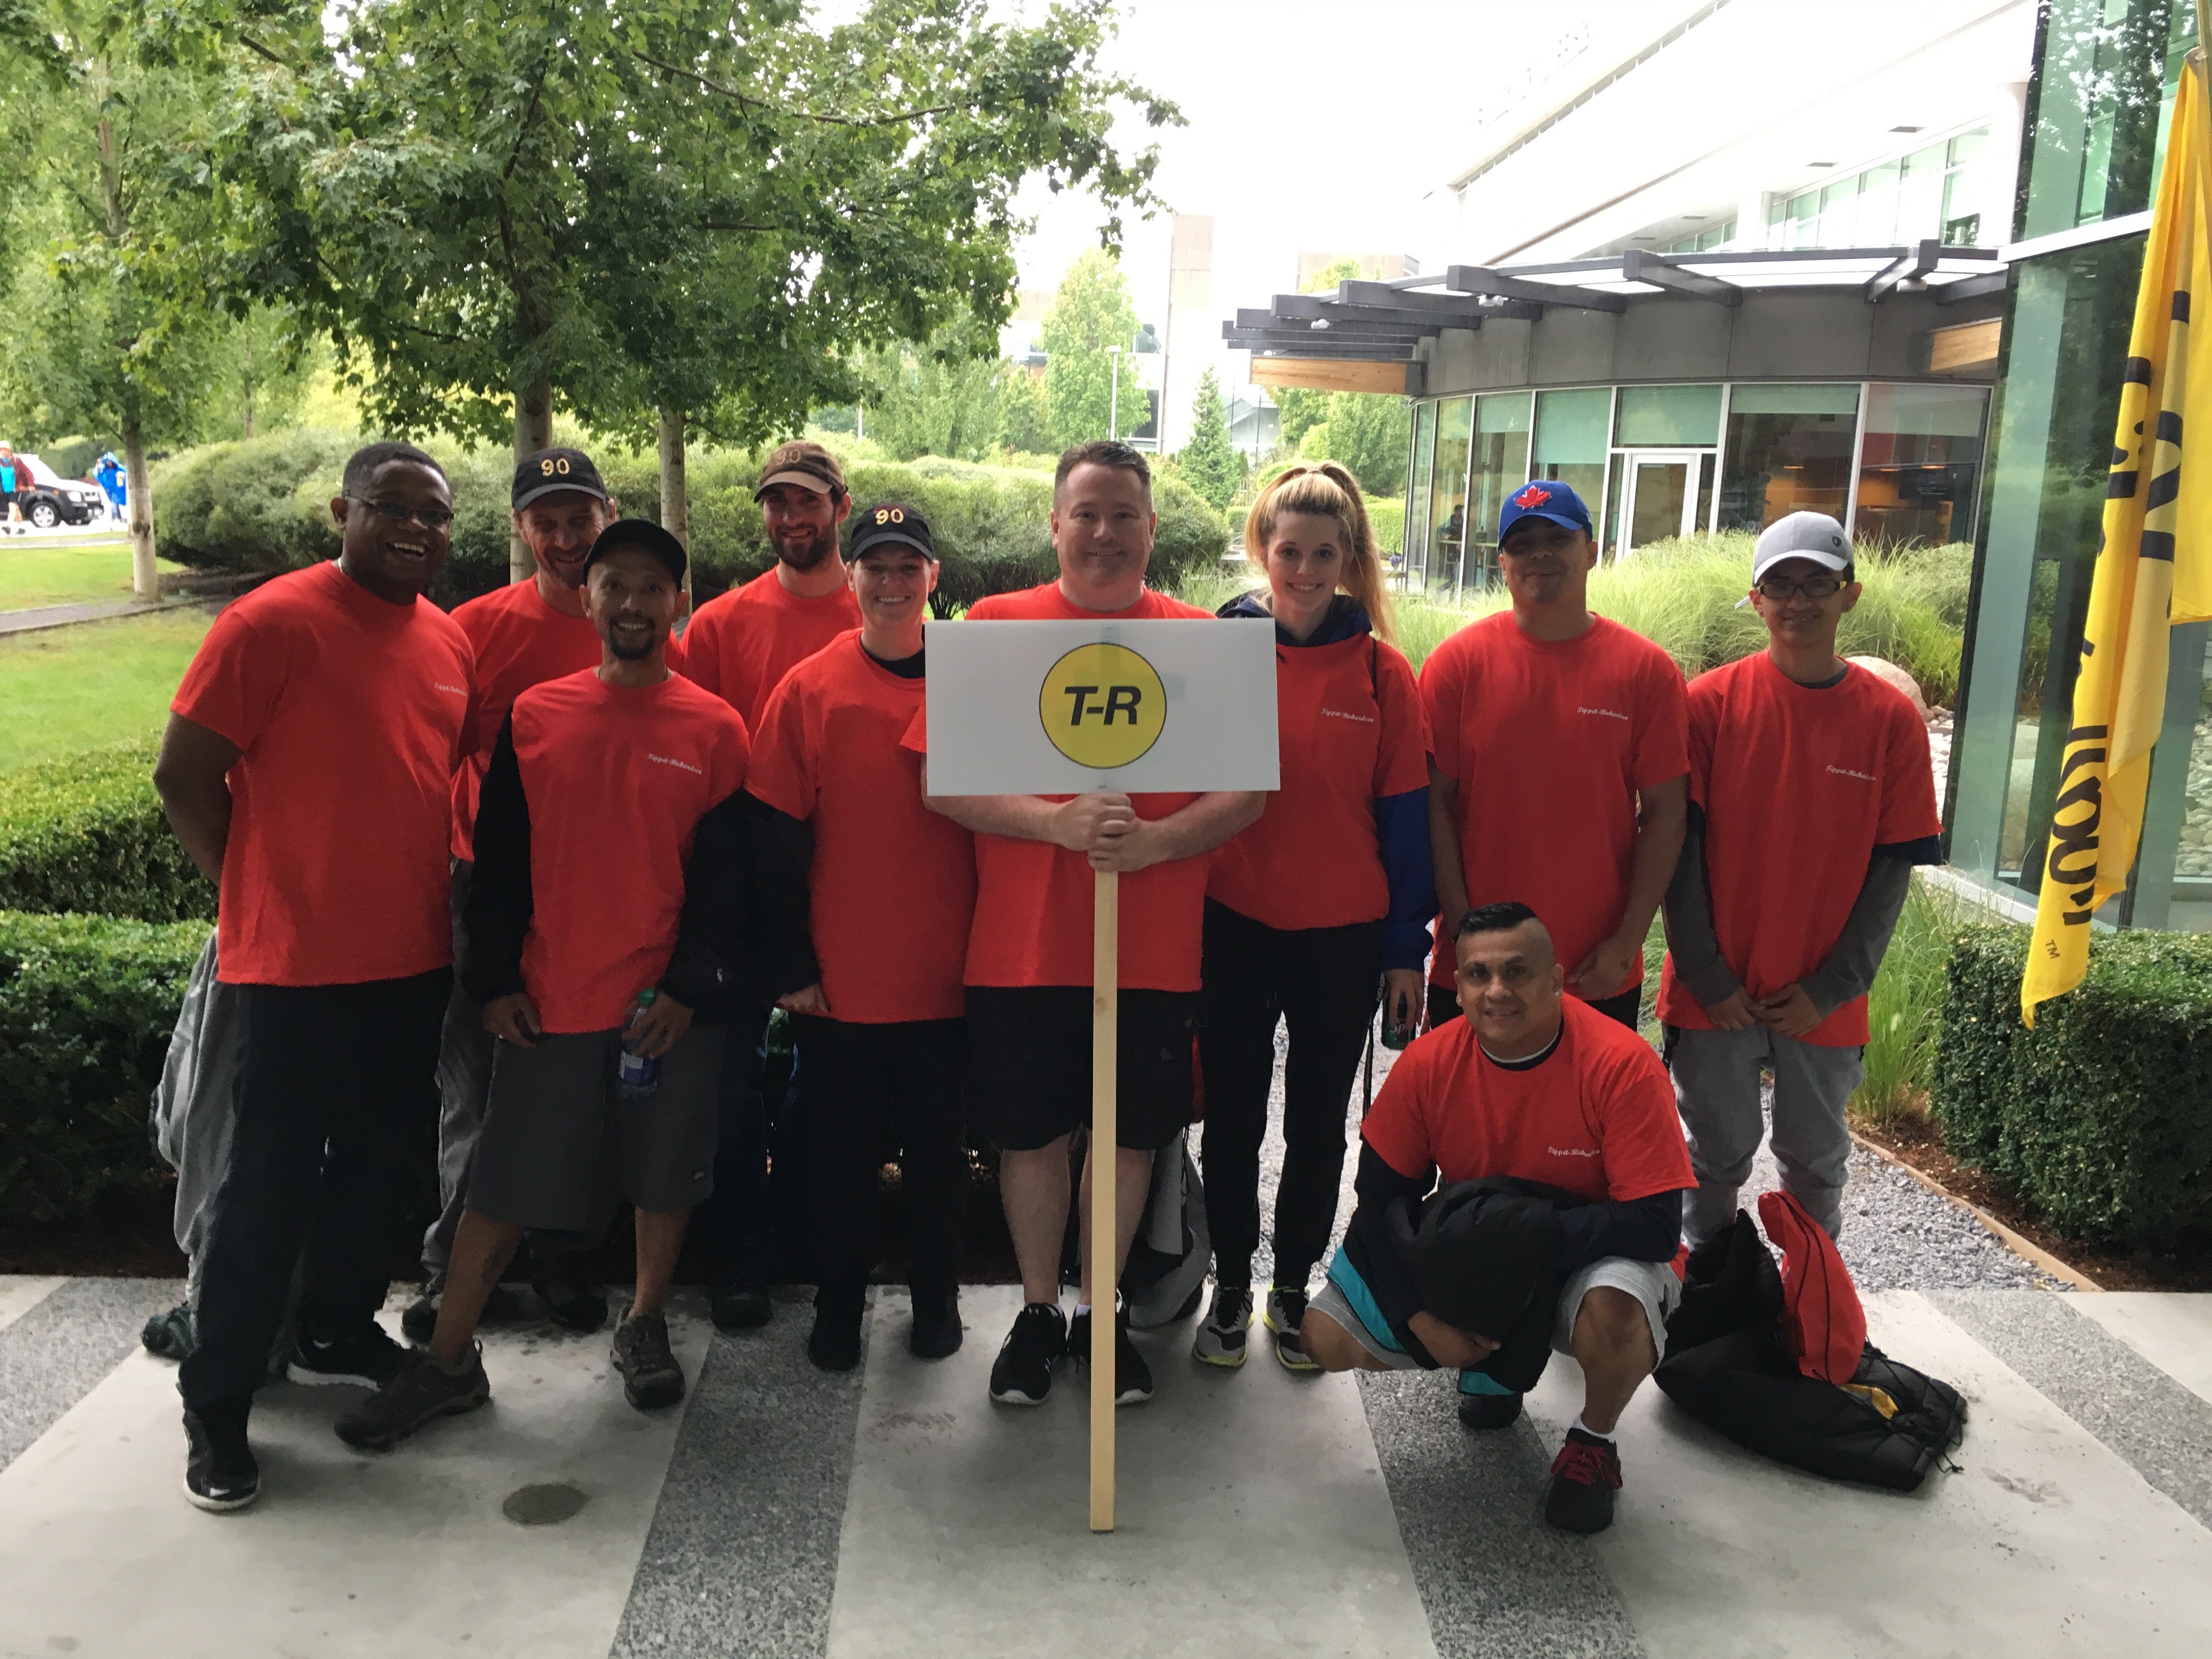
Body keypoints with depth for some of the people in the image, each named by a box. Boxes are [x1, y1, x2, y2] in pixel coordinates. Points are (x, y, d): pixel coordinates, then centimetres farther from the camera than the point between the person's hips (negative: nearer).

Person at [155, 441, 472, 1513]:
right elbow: (184, 775, -9)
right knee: (268, 1188, 2)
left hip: (416, 962, 6)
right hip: (297, 966, -6)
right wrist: (255, 893, -3)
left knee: (375, 1168, 19)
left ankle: (338, 1334, 40)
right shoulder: (271, 623, -12)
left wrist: (436, 893, 11)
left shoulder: (451, 642, 7)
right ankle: (216, 1406, 18)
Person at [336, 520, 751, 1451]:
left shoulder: (715, 730, 0)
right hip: (550, 1002, 1)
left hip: (670, 1006, 0)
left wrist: (692, 987, -8)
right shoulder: (533, 717, 3)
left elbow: (725, 876, -1)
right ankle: (447, 1362, 21)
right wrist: (495, 981, -1)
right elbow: (498, 862, 4)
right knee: (504, 1187, 7)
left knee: (666, 1175, 10)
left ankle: (645, 1329, 31)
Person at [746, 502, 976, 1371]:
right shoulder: (809, 689, -3)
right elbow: (776, 840, -3)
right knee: (840, 1149, 11)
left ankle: (936, 1300, 31)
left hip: (945, 975, 1)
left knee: (938, 1146, 12)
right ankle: (838, 1308, 29)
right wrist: (791, 964, -6)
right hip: (839, 975, 0)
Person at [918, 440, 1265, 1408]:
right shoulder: (995, 627, 1)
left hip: (1156, 948, 1)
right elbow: (942, 782, -5)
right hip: (1021, 945, 0)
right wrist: (1060, 824, -19)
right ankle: (1038, 1311, 30)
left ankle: (1100, 1311, 31)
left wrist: (1154, 839, -18)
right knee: (1030, 1134, 10)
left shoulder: (1203, 641, 3)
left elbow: (1246, 793, -1)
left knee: (1130, 1133, 11)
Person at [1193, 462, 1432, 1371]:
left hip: (1344, 936, 1)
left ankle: (1292, 1289, 30)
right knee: (1233, 1117, 11)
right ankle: (1231, 1287, 28)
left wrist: (1407, 947, 0)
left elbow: (1405, 811, 1)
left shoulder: (1381, 670, -2)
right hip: (1233, 925, 0)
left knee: (1318, 1123, 13)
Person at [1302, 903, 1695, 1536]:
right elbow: (1382, 1199, -6)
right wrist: (1423, 1318, -15)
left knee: (1615, 1310, -38)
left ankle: (1593, 1444, -2)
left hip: (1584, 1259, -3)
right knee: (1329, 1338, -10)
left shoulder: (1623, 1065, -26)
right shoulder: (1428, 1063, -16)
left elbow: (1657, 1224, -27)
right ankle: (1493, 1362, 18)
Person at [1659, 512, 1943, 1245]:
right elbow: (1679, 847, -5)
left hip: (1823, 1001, 1)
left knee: (1817, 1162, 14)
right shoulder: (1710, 702, -6)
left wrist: (1831, 988, -7)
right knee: (1719, 1155, 10)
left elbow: (1893, 867, -2)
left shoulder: (1890, 718, -3)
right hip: (1716, 993, -1)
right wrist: (1703, 976, -8)